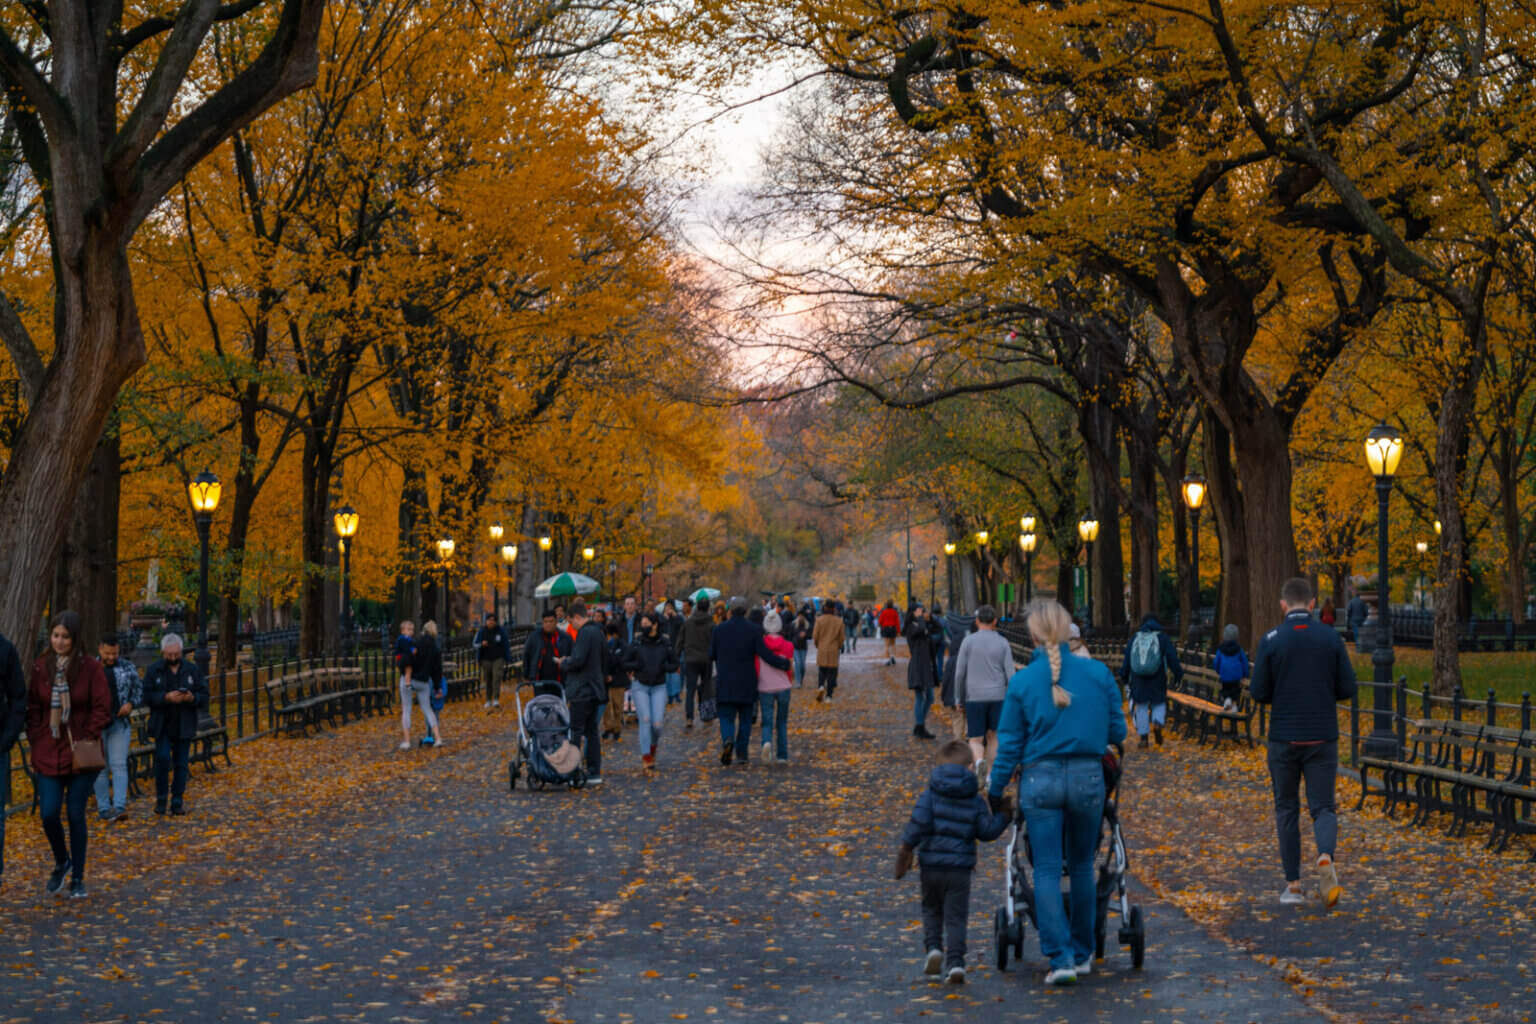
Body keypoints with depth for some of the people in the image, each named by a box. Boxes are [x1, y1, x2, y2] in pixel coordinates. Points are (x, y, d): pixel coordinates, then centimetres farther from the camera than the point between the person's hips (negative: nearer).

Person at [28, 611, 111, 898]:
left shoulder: (90, 667, -5)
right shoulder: (40, 668, 3)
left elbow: (102, 708, -5)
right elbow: (32, 708, 9)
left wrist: (88, 738, -13)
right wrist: (35, 739, -1)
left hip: (81, 753, -2)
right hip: (48, 753, 2)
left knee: (76, 815, 2)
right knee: (49, 814, -6)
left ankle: (78, 879, 15)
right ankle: (61, 862, 23)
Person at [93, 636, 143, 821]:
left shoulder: (128, 669, 5)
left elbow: (140, 691, 13)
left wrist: (131, 704, -6)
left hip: (120, 724, 0)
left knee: (119, 764, -9)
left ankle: (120, 806, -13)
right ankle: (103, 808, 10)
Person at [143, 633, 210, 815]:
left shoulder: (192, 670, 6)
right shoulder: (154, 671, 1)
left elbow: (204, 695, 4)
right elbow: (147, 696, -7)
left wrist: (192, 698, -17)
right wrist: (166, 697, -21)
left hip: (184, 726, 2)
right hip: (162, 725, -2)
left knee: (181, 763, 4)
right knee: (163, 759, -13)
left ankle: (178, 801, 12)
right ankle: (161, 798, 2)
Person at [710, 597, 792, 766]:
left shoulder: (719, 630, -4)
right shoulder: (754, 630, -8)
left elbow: (711, 655, 2)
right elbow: (765, 654, -13)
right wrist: (785, 663, 0)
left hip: (725, 684, 0)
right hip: (747, 683, 0)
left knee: (726, 717, 5)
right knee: (745, 720, 13)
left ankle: (727, 740, -25)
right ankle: (741, 755, 13)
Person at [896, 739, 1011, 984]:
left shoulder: (931, 793, -3)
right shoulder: (975, 799, 1)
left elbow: (919, 822, -12)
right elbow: (987, 831, 1)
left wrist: (907, 848, -5)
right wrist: (1003, 816, 18)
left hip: (931, 865, 0)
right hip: (960, 867, 0)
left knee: (932, 909, 21)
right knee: (956, 917, 4)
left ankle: (933, 947, 3)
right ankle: (955, 963, -7)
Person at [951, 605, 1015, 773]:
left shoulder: (968, 641, -3)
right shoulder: (1003, 642, 0)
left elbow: (960, 673, -3)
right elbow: (1010, 674, -3)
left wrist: (958, 698, 7)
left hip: (974, 698, -1)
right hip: (998, 696, 1)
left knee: (976, 740, 1)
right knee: (994, 736, 16)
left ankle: (979, 761, -29)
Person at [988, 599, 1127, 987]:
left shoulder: (1022, 681, -5)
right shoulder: (1099, 673, -3)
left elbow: (1010, 744, -1)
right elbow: (1117, 732, 5)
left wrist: (995, 790, 10)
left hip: (1040, 780, -2)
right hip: (1088, 778, 2)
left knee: (1046, 871, 4)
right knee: (1081, 867, 17)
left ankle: (1061, 958, -5)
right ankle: (1082, 953, 25)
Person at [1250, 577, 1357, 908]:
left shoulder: (1272, 640, -6)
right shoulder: (1331, 637, -1)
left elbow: (1259, 692, -6)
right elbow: (1347, 689, -1)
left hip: (1284, 737, -1)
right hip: (1322, 737, 1)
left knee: (1287, 809, 14)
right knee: (1322, 808, 6)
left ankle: (1293, 884, 13)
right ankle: (1325, 857, -24)